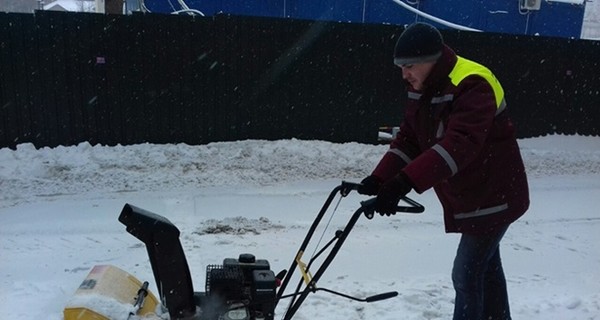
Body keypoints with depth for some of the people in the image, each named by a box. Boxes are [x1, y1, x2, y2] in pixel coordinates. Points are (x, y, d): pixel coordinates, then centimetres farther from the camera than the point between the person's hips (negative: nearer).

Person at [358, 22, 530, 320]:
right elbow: (408, 139, -2)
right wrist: (379, 179, -16)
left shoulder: (472, 85, -27)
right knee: (485, 265, 22)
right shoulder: (421, 90, 0)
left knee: (466, 274, -5)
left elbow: (459, 144, -40)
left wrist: (405, 181, -48)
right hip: (467, 195, 9)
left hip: (494, 195, -9)